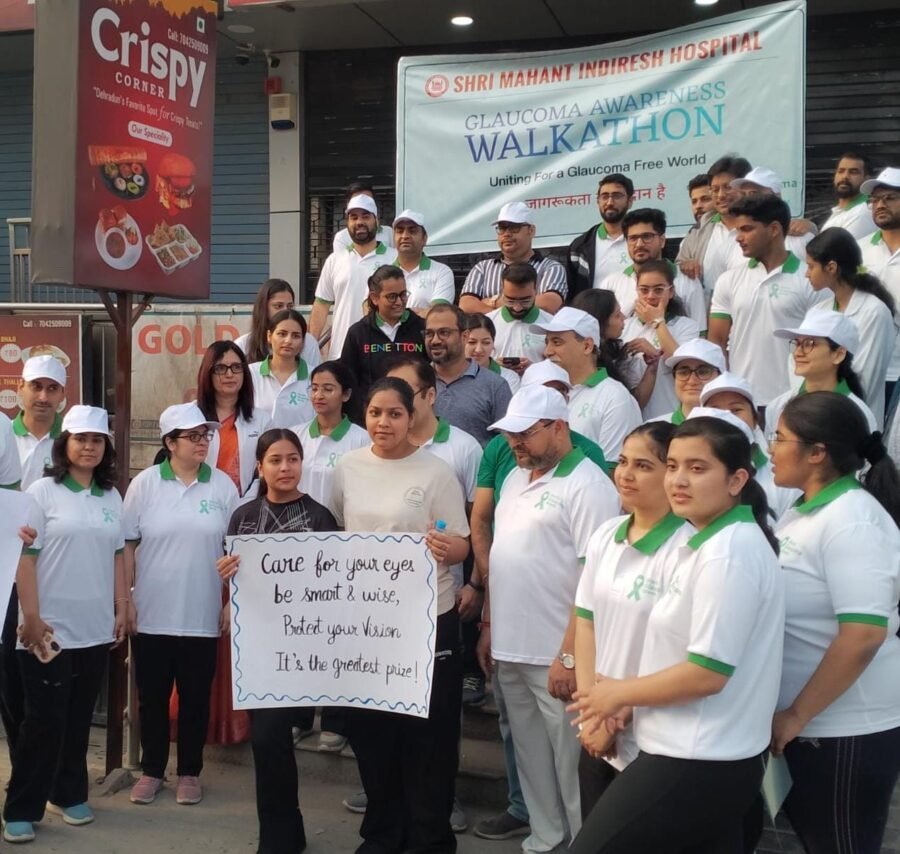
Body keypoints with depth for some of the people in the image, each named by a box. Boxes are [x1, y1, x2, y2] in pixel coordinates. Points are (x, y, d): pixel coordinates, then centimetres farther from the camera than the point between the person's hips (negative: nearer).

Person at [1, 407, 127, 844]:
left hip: (96, 628, 4)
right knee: (44, 720, 0)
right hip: (50, 627, -4)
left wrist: (122, 608, 8)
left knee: (79, 718, 12)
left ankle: (68, 794, 26)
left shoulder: (112, 496, 9)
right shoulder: (42, 492, -5)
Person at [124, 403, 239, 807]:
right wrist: (125, 598, -2)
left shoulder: (222, 485, 0)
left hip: (202, 614, 0)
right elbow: (127, 545, 1)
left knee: (196, 697, 9)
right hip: (152, 613, 0)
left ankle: (190, 772, 23)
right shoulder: (145, 483, -2)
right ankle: (151, 770, 26)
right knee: (152, 696, 10)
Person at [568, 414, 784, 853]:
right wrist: (625, 697, 5)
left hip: (694, 764, -10)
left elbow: (707, 673, -23)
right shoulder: (710, 542, 12)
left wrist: (619, 693, -10)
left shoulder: (729, 552, -20)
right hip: (710, 757, 10)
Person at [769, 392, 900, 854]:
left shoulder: (852, 521, -19)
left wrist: (795, 716, -20)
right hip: (807, 723, 8)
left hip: (848, 729, -8)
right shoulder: (802, 513, 6)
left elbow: (863, 636, -26)